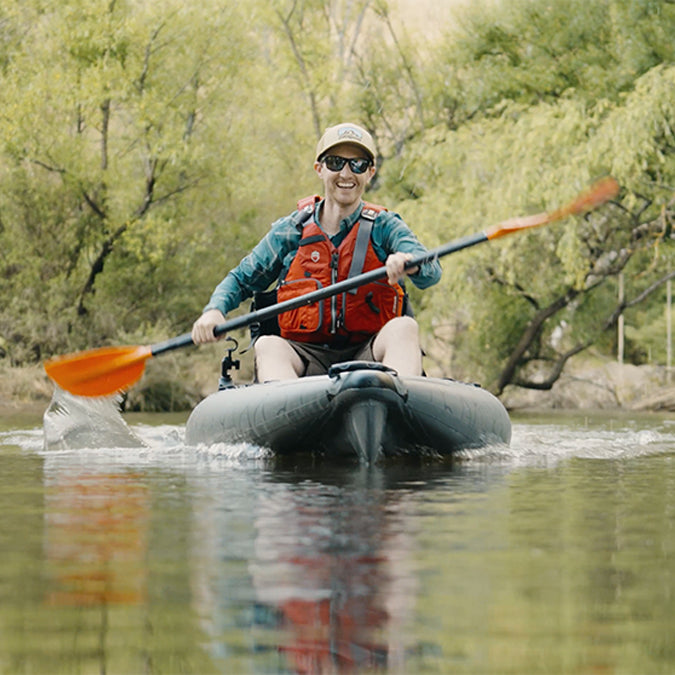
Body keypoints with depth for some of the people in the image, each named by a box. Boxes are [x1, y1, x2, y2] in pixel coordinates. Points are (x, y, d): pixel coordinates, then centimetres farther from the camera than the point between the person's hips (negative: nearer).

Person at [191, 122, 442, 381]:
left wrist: (408, 263, -38)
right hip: (305, 354, 1)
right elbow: (242, 279, 16)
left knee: (405, 327, -30)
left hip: (366, 353, -1)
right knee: (267, 345, -29)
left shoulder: (384, 226, 6)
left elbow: (431, 272, -11)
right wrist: (214, 310, -8)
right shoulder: (292, 229, 10)